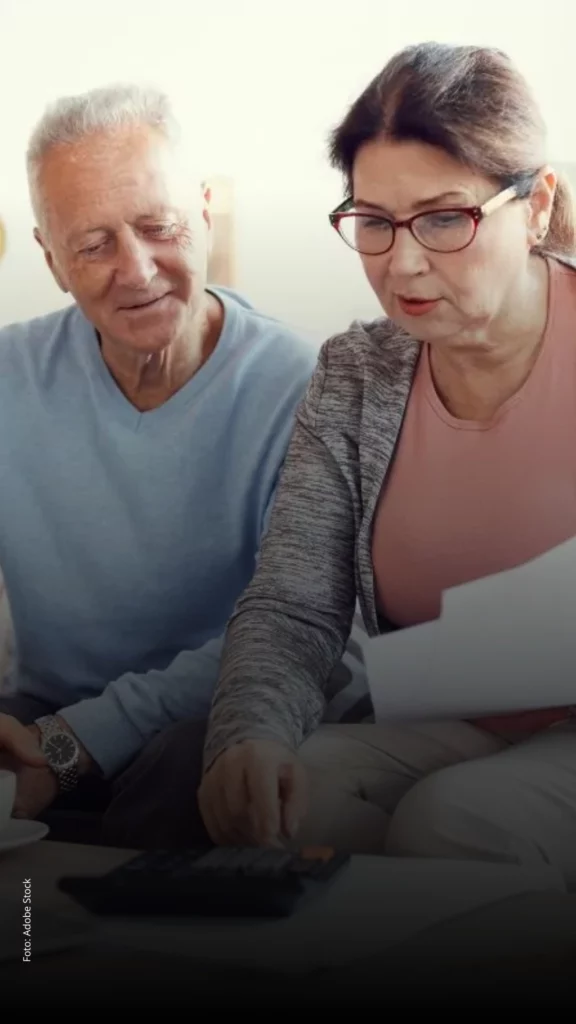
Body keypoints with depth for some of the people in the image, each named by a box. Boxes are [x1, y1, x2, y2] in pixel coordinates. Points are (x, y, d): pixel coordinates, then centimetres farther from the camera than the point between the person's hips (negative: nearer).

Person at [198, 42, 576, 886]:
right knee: (285, 800, -23)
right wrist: (251, 735, -24)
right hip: (441, 730, 4)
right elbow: (289, 606, -3)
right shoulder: (356, 376, 2)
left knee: (449, 819, -30)